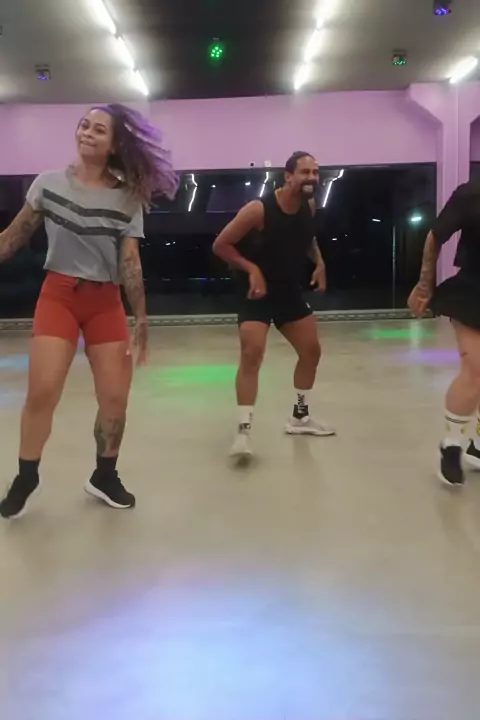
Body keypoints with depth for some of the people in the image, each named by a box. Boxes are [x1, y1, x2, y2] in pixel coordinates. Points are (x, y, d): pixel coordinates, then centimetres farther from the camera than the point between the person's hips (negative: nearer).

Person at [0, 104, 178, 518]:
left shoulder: (128, 198, -1)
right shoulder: (49, 183, 1)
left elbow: (130, 263, -3)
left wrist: (142, 318, -8)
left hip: (106, 302, 1)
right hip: (58, 295, -1)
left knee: (115, 396, -1)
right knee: (42, 391, -11)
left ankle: (104, 476, 21)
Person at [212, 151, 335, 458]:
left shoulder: (310, 206, -2)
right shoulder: (259, 210, -22)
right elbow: (220, 245, -16)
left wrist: (319, 263, 3)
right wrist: (251, 269, -25)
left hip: (290, 291, 7)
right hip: (257, 293, -7)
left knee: (311, 350, 10)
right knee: (252, 354, -19)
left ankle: (300, 417, 28)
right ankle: (243, 431, -11)